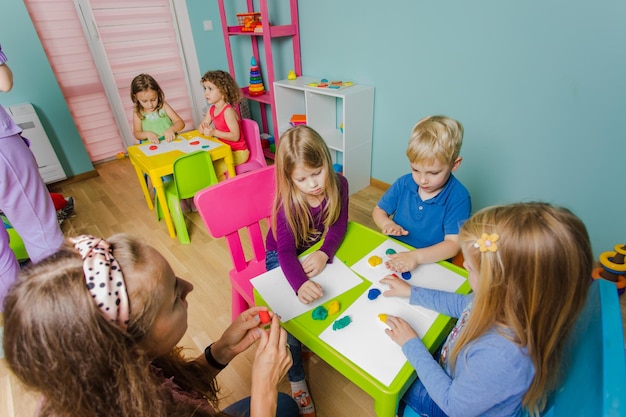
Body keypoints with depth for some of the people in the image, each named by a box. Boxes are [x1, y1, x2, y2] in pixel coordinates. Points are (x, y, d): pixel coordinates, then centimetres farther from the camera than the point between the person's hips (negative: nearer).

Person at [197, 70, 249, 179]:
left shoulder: (228, 111, -20)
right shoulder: (211, 109, 5)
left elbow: (235, 136, -23)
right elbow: (200, 128, 9)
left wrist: (214, 132, -25)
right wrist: (204, 128, -15)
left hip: (238, 152, -8)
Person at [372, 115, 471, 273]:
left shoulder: (458, 197, -13)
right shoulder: (403, 183, -1)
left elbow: (453, 244, -16)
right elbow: (379, 210, 11)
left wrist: (417, 256, -31)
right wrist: (387, 224, -11)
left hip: (432, 264, -3)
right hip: (393, 256, 4)